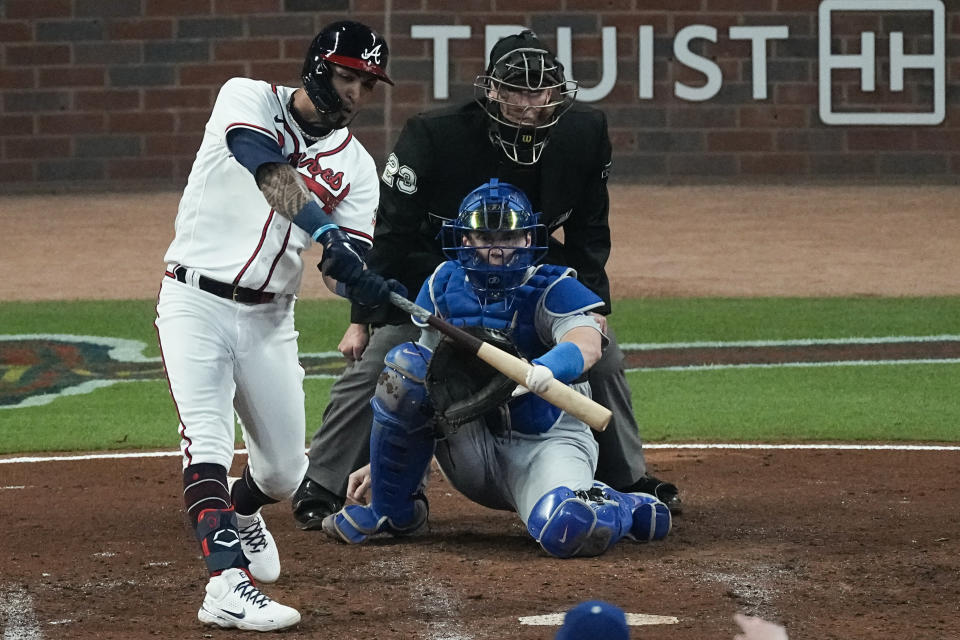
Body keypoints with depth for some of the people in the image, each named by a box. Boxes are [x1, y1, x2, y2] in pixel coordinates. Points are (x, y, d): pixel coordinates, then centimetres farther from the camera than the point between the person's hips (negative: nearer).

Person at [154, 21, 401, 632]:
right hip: (197, 303, -5)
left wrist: (367, 284, -27)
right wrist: (325, 228, -42)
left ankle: (238, 514, 43)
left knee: (285, 471, 9)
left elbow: (346, 265, -3)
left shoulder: (356, 166, 5)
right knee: (208, 442, -21)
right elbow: (269, 171, -28)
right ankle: (228, 584, -31)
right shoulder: (248, 100, -7)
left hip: (270, 318, 5)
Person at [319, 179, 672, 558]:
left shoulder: (551, 290, -11)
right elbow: (435, 376, 7)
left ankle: (624, 510, 3)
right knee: (407, 364, -19)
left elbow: (587, 342, -32)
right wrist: (376, 462, 3)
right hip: (468, 450, 4)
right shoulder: (444, 286, 2)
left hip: (545, 442, -4)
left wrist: (547, 368, -56)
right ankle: (392, 511, -5)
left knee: (569, 531, -36)